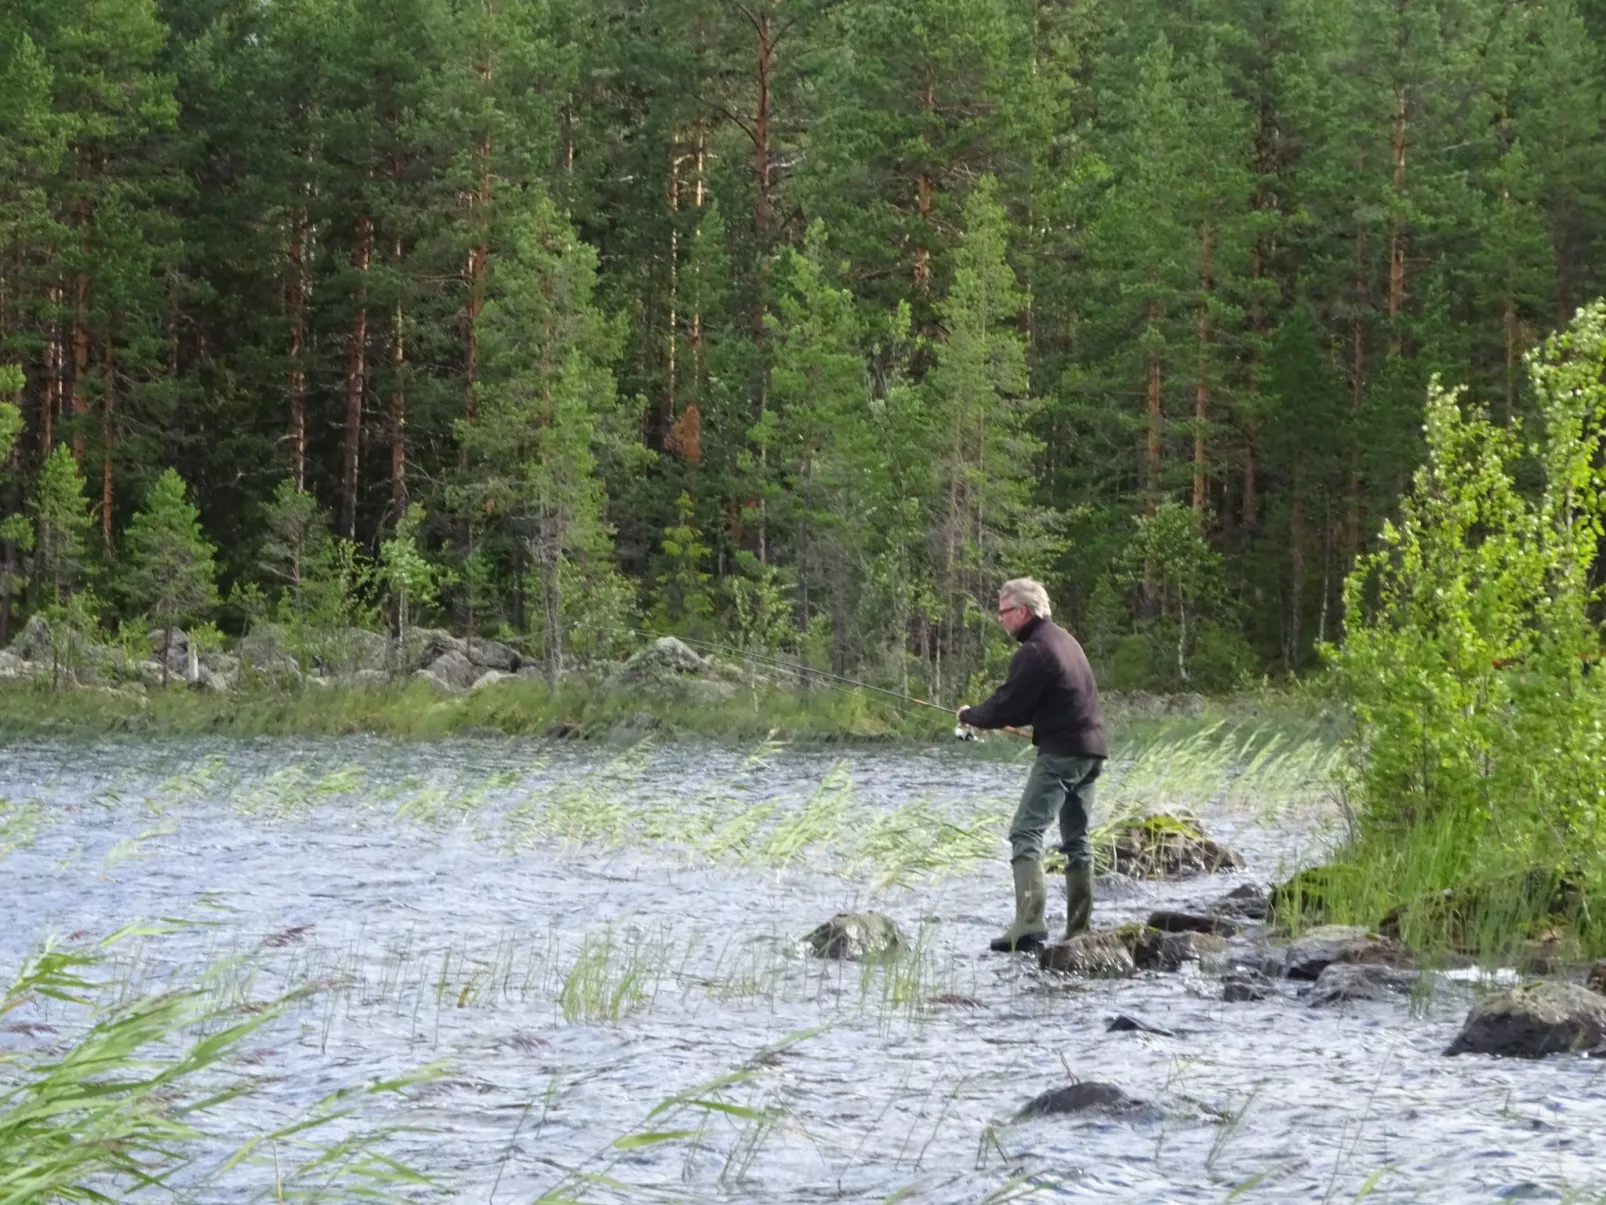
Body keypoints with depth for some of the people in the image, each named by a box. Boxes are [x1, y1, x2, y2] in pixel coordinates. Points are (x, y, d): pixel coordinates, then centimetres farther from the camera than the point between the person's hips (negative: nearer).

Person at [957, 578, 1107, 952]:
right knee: (1077, 839, 16)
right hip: (1091, 750, 10)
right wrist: (1017, 721, 18)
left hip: (1061, 752, -10)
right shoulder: (1063, 638, 16)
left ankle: (1029, 925, -24)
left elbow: (1005, 708, -11)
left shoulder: (1034, 652, -15)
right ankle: (1079, 929, 19)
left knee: (1026, 833, -12)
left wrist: (969, 716, 6)